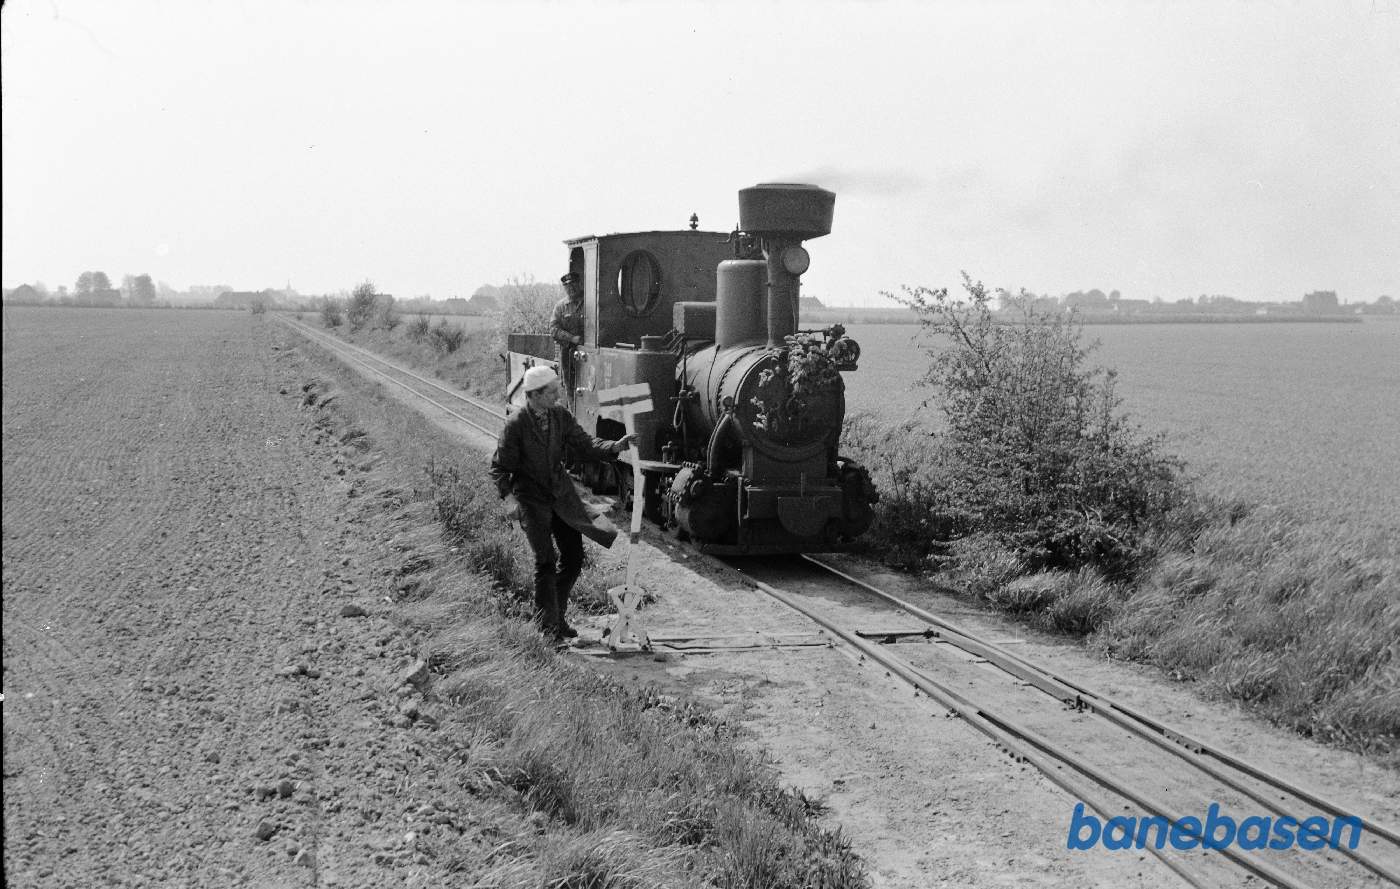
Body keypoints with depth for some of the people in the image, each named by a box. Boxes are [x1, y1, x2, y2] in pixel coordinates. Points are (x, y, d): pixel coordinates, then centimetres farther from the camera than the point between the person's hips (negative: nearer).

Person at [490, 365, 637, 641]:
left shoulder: (561, 415, -2)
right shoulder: (516, 425, -16)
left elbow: (583, 443, 0)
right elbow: (500, 467, -10)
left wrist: (615, 446, -16)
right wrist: (508, 497, -24)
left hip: (561, 492, 5)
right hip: (532, 499, -5)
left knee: (574, 558, 7)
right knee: (546, 561, -7)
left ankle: (557, 614, 26)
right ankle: (549, 625, 7)